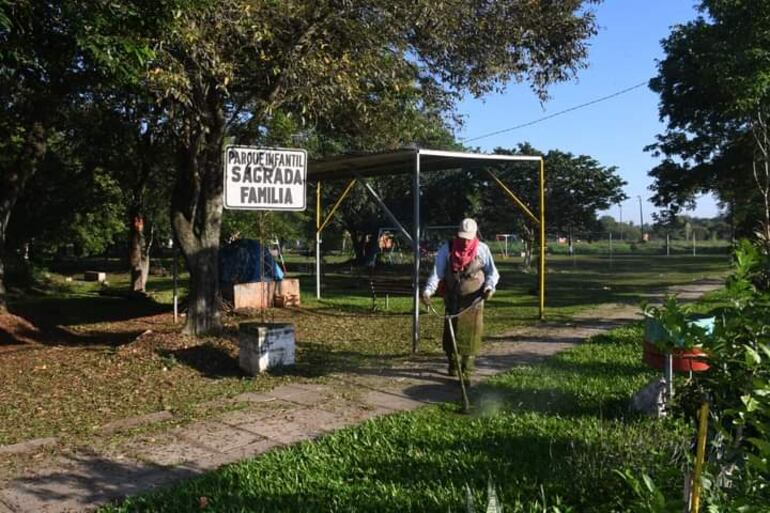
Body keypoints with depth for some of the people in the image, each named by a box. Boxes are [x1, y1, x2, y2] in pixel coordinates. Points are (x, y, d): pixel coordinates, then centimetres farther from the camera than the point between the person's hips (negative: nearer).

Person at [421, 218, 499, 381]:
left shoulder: (482, 249, -4)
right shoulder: (446, 249, -5)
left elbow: (492, 272, 5)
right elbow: (436, 272, -8)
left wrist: (489, 286, -14)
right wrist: (428, 290, -22)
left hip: (473, 301, -1)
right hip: (452, 300, 1)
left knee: (470, 335, -2)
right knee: (450, 333, 6)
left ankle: (467, 369, 7)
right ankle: (452, 366, 27)